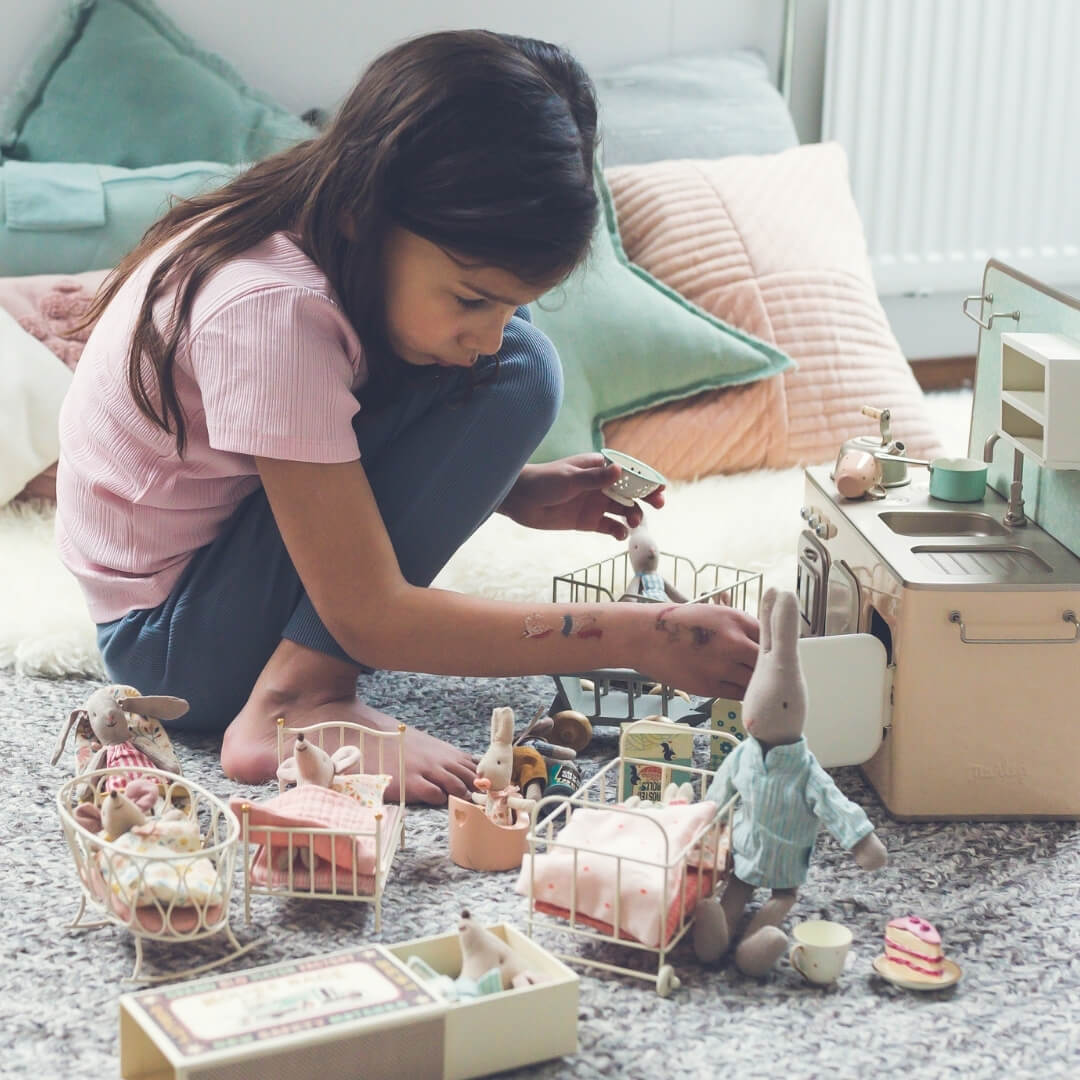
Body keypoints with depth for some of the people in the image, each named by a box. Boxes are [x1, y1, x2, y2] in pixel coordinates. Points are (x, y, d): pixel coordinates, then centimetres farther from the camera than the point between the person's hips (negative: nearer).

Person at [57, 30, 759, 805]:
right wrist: (643, 639, -29)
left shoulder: (337, 239, -6)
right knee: (515, 377, -18)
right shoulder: (273, 310, -31)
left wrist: (514, 489, -3)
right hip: (172, 638, -9)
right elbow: (370, 617, -29)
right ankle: (296, 702, -21)